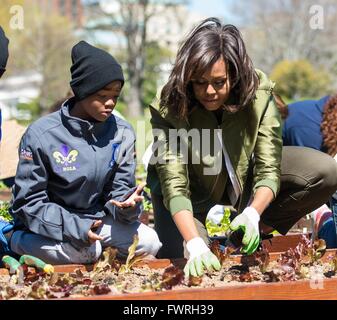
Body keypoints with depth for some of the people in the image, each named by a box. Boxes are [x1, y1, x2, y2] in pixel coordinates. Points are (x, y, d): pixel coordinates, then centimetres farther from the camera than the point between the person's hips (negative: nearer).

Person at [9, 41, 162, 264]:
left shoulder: (122, 133, -3)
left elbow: (121, 188, 0)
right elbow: (29, 202, -16)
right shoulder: (41, 135, -17)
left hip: (97, 219, 4)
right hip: (43, 230, -4)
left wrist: (126, 204, -27)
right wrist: (74, 227, -28)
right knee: (84, 252, -33)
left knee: (149, 242, -17)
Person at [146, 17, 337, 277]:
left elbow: (268, 170, -25)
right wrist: (195, 244, -48)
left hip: (245, 181, 2)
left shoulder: (258, 93, -26)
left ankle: (259, 231, -1)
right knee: (183, 264, -25)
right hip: (195, 197, -2)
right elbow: (174, 186, -34)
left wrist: (252, 215, -45)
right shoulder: (168, 109, -30)